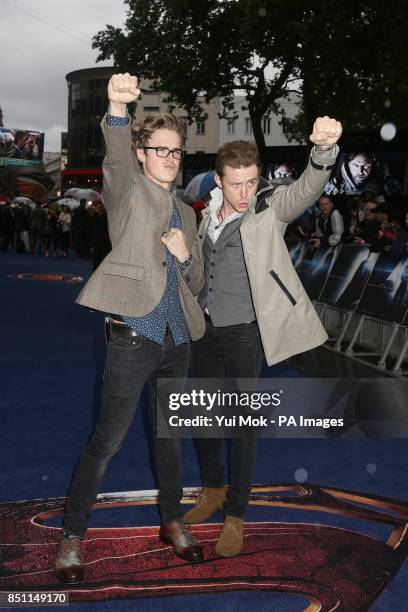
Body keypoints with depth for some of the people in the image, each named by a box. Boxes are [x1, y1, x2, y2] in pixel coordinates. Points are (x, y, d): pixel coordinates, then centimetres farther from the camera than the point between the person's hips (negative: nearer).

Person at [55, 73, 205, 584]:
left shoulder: (185, 212, 15)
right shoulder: (128, 192, -1)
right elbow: (116, 160, -26)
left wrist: (184, 254, -4)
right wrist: (118, 110, -46)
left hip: (177, 339, 6)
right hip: (133, 337, -6)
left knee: (169, 435, 18)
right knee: (106, 442, -1)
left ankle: (172, 522, 35)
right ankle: (72, 536, 14)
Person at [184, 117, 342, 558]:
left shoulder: (270, 211, -12)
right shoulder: (207, 215, 3)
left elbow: (308, 188, -31)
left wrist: (324, 148, -47)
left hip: (245, 334, -5)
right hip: (205, 330, 5)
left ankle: (235, 515, 19)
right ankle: (212, 489, 39)